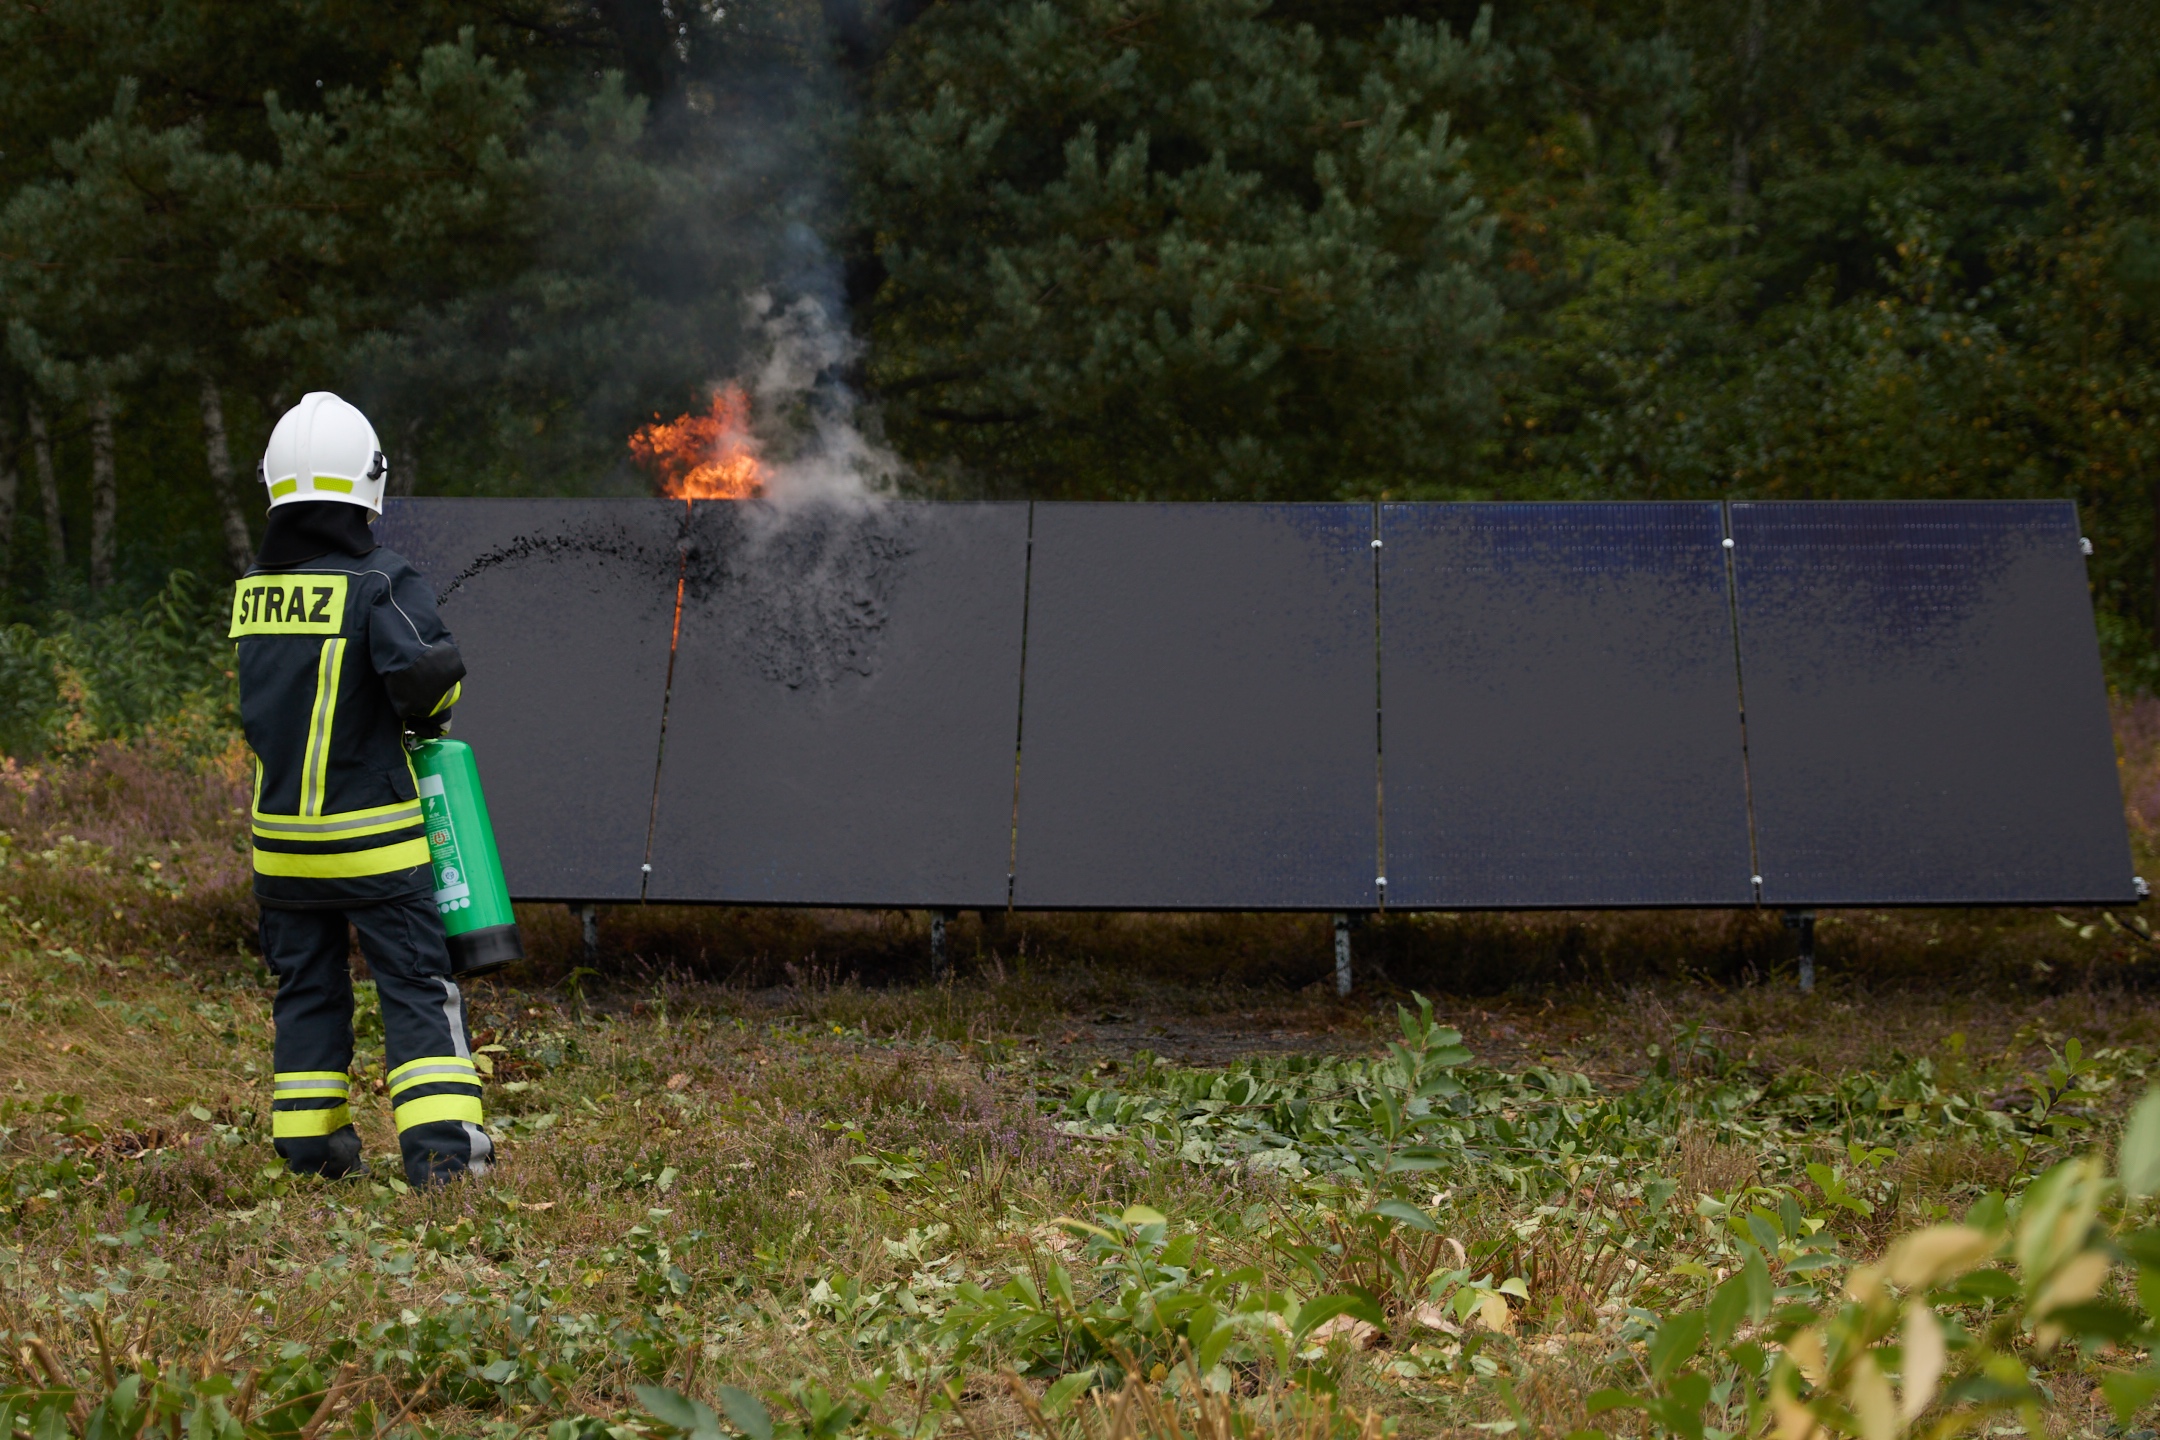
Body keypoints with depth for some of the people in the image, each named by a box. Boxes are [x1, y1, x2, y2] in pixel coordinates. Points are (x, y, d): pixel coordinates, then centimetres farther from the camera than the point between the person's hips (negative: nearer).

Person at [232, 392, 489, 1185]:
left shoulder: (251, 590, 5)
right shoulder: (379, 583, -13)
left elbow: (272, 699, 13)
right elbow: (426, 672, -25)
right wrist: (424, 715, -3)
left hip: (281, 836, 5)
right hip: (371, 835, -5)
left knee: (305, 983, 16)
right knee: (416, 984, 1)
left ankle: (310, 1139, 20)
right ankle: (440, 1142, -6)